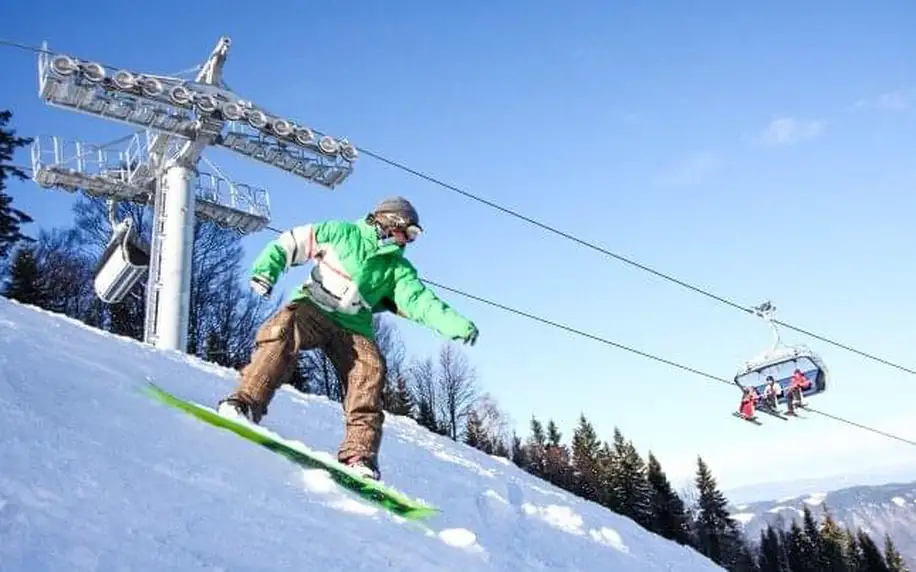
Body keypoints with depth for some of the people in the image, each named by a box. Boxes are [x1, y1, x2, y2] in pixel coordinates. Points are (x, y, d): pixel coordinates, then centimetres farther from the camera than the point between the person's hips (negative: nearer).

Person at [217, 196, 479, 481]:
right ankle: (245, 402, -34)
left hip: (353, 327, 3)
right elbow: (291, 242, 7)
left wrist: (457, 324, -17)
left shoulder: (398, 269, 13)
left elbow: (421, 301, -1)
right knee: (282, 332, -34)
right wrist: (266, 269, -12)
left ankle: (359, 456, -22)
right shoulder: (341, 232, 6)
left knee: (370, 368, -23)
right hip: (313, 308, -2)